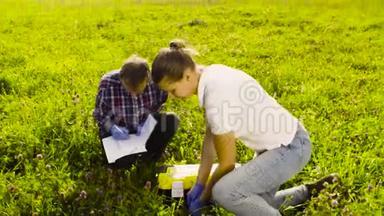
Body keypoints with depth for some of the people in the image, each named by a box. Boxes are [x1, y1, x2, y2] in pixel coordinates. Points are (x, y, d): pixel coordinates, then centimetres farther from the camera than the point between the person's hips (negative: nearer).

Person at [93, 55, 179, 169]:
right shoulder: (108, 83, -24)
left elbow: (155, 109, -2)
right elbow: (99, 114, -11)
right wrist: (112, 128, -30)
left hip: (143, 128, 2)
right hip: (118, 130, -2)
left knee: (172, 120, -24)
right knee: (119, 163, -28)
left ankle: (149, 155, -3)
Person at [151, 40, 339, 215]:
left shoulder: (217, 99, -32)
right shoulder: (211, 75, -5)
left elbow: (227, 164, -20)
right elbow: (210, 136, 2)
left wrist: (203, 198, -4)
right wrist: (199, 184, 3)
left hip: (290, 148, -9)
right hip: (285, 140, 9)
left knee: (224, 191, -26)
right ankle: (311, 192, 34)